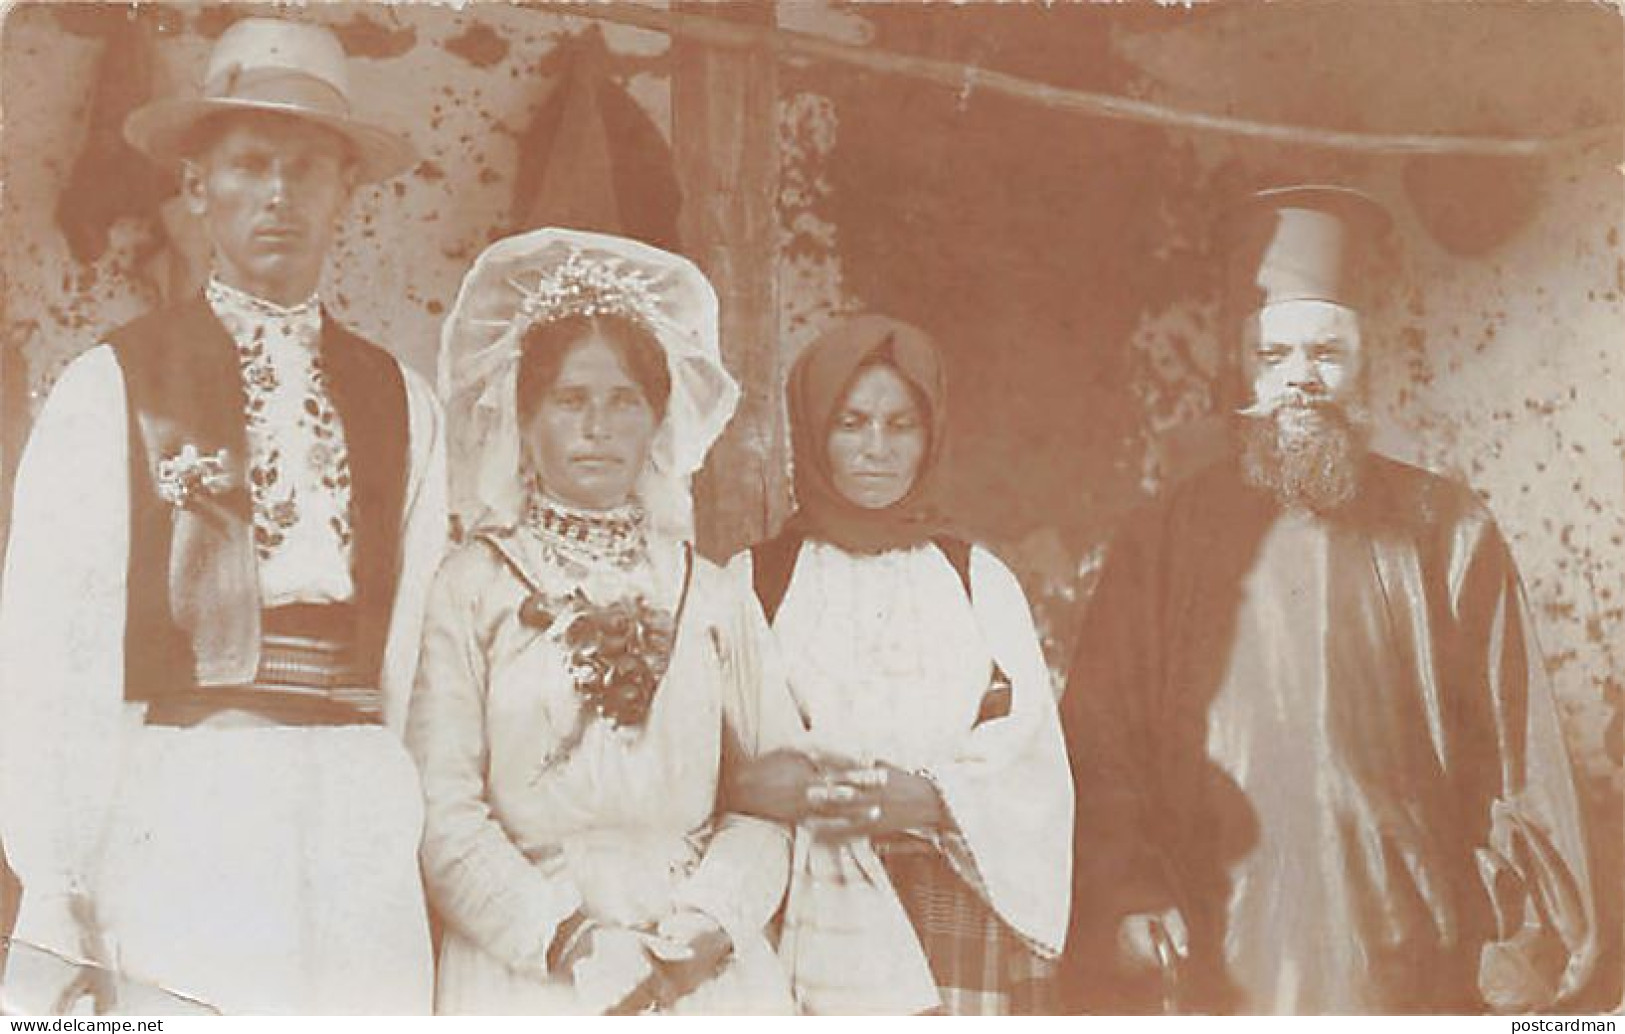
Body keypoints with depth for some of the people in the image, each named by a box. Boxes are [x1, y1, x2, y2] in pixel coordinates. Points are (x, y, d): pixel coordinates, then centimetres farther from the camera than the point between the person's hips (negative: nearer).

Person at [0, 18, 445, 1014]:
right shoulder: (108, 389, 2)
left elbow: (415, 654, 9)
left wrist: (399, 822, 2)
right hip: (179, 811, -3)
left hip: (361, 823, 3)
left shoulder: (404, 404, 13)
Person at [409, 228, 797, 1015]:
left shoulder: (712, 597, 11)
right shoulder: (470, 587, 2)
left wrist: (708, 929, -7)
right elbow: (441, 808, -4)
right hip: (523, 967, -2)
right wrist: (569, 940, -11)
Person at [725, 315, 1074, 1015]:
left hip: (960, 923, 1)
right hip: (809, 925, -1)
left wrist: (933, 799, -14)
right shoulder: (753, 582, 8)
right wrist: (752, 787, -20)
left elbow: (1033, 767, 4)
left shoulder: (979, 581, 13)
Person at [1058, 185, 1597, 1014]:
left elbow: (1517, 743, 7)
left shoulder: (1445, 534, 10)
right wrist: (1124, 897, -7)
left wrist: (1526, 926, -1)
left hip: (1410, 964, 1)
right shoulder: (1168, 540, 9)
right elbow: (1099, 743, 6)